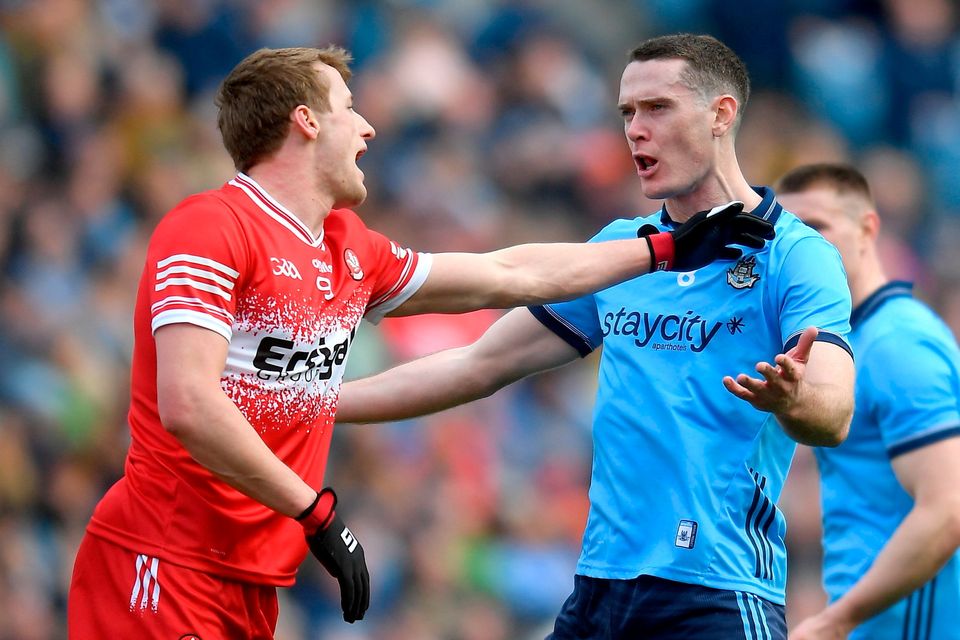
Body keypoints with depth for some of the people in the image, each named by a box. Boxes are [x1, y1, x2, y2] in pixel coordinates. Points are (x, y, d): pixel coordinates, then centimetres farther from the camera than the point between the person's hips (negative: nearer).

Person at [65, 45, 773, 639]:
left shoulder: (352, 251, 16)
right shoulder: (211, 229, -10)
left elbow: (509, 277, 27)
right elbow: (187, 406, -20)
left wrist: (666, 250, 30)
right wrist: (316, 511, -17)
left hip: (252, 583, 8)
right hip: (163, 565, -8)